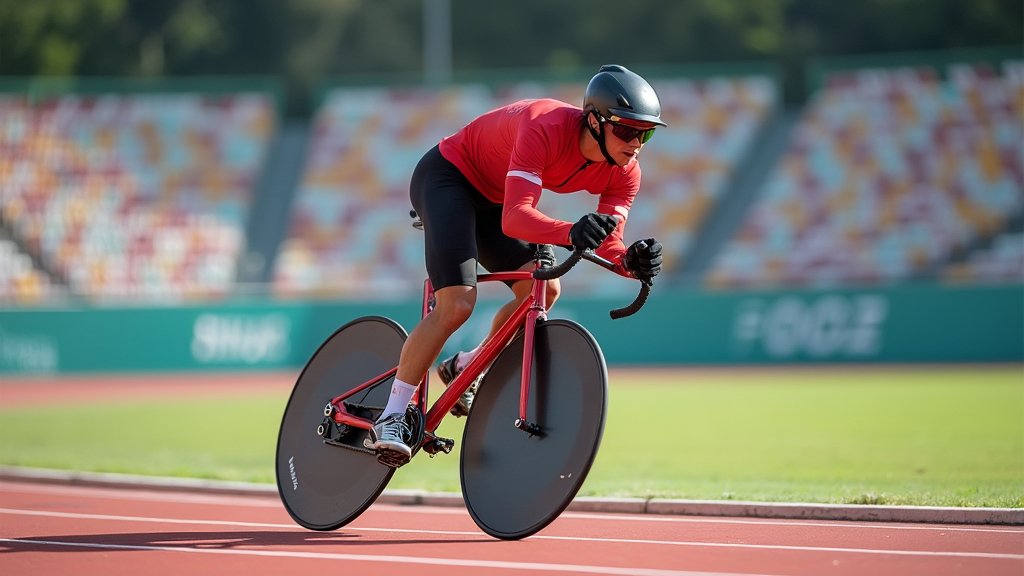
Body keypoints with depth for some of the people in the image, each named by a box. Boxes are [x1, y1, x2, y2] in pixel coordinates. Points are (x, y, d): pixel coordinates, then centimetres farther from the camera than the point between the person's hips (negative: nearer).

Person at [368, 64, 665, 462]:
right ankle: (391, 419, -13)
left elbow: (607, 247, -17)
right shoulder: (545, 128, -37)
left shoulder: (624, 174, -16)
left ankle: (464, 369, 18)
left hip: (490, 198, 8)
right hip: (448, 177, -8)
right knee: (457, 304, -21)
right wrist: (570, 233, -63)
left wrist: (631, 262, -40)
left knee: (544, 290, -6)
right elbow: (515, 217, -45)